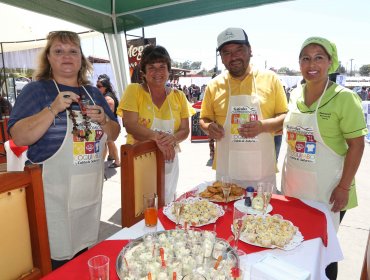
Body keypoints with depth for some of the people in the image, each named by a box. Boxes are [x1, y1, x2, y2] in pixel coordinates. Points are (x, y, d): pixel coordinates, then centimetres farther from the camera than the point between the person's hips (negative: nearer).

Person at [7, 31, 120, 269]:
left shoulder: (93, 93, 9)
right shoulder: (36, 89, -5)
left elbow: (114, 135, 11)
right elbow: (19, 138, -14)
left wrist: (103, 120, -9)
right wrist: (53, 109, -24)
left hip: (91, 188, 5)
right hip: (55, 192, -4)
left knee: (86, 256, 19)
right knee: (56, 261, 6)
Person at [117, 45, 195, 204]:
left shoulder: (178, 96, 5)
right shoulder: (134, 91, -5)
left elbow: (185, 130, 3)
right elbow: (130, 125, -15)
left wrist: (172, 138, -18)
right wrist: (157, 136, -28)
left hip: (168, 161, 4)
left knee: (166, 205, 17)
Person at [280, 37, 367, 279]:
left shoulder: (344, 98, -12)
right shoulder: (295, 95, 4)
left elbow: (356, 144, -10)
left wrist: (344, 187, -13)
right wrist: (287, 174, 13)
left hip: (325, 188, -5)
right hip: (293, 184, 5)